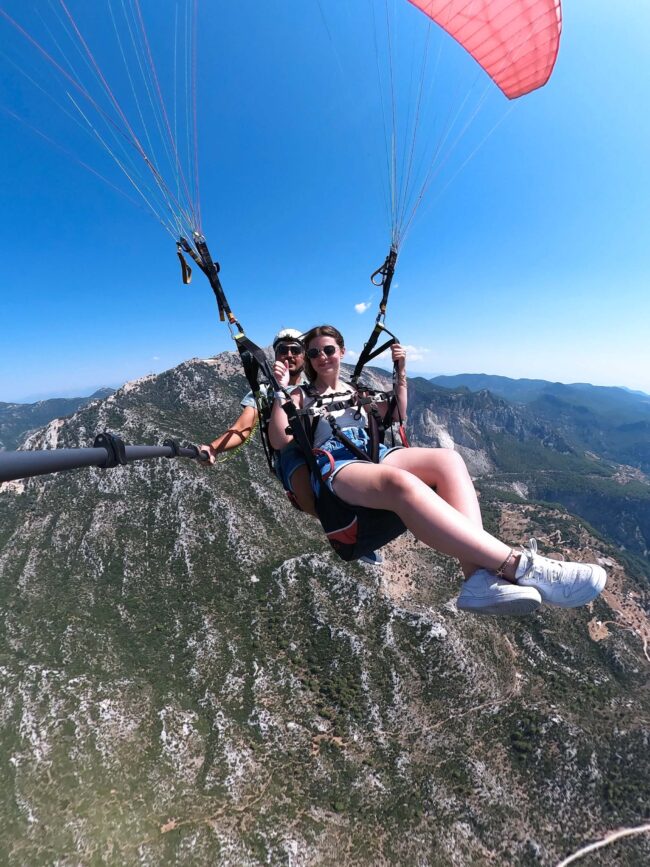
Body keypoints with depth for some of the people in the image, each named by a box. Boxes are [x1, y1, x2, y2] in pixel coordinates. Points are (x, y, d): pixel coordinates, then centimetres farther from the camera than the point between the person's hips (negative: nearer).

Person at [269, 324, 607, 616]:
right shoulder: (301, 395, 16)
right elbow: (280, 441, 1)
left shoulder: (356, 390, 28)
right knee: (401, 483, -39)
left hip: (373, 453, 5)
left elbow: (397, 418, 24)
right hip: (333, 466, -5)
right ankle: (519, 566, -42)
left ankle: (479, 574, -40)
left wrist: (400, 375, 14)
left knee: (448, 459, -25)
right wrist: (281, 391, -8)